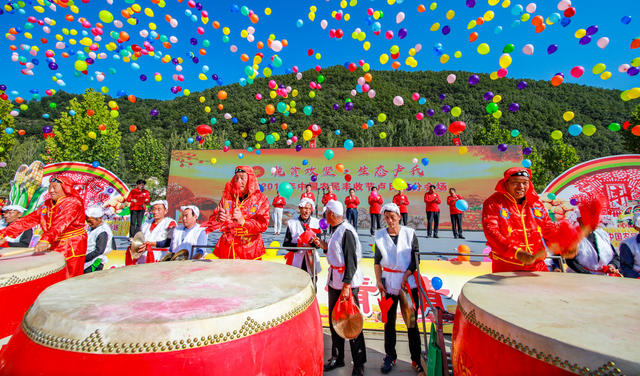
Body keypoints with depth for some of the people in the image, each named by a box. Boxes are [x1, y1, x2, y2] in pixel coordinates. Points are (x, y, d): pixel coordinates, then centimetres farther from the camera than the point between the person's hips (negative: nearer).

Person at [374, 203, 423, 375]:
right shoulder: (380, 235, 1)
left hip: (409, 281, -1)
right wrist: (378, 281, -1)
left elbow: (416, 258, 0)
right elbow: (377, 261, 5)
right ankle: (390, 356, 26)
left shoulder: (410, 233, -2)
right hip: (389, 282, 1)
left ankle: (416, 359, 22)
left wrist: (406, 275, -10)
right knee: (389, 321, 9)